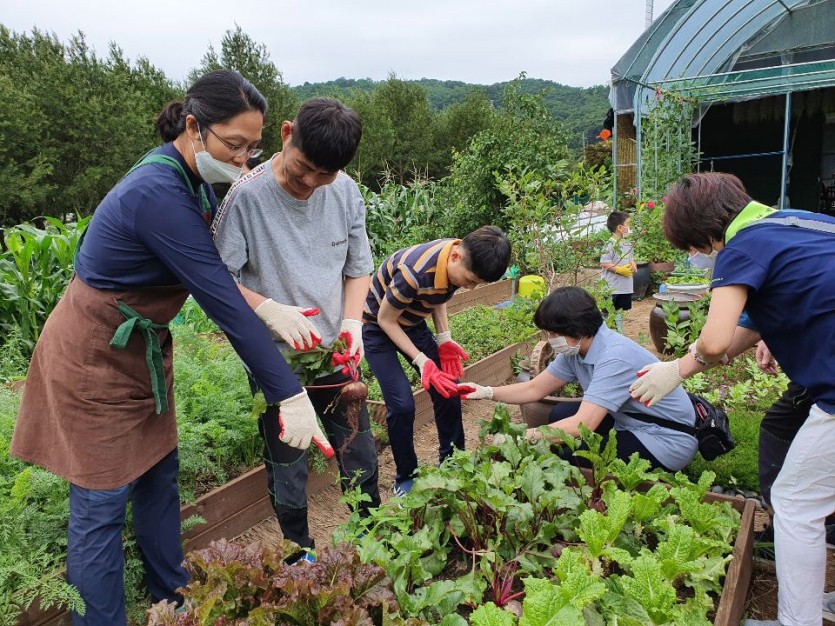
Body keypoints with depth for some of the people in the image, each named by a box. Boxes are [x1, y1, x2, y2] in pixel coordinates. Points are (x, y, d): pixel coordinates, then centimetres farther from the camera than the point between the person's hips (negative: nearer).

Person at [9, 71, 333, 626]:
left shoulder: (192, 180, -1)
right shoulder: (159, 194, -30)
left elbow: (217, 278, 2)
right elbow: (222, 301, -32)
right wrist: (290, 394, -29)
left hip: (142, 346, 9)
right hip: (94, 356, -9)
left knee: (158, 473, 17)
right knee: (102, 503, 3)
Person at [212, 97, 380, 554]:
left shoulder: (346, 192, -4)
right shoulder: (246, 196, -16)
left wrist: (352, 320, -10)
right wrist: (269, 310, -27)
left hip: (336, 356, 4)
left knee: (361, 462, 16)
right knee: (288, 475, 11)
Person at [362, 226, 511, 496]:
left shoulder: (462, 260, -16)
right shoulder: (415, 272, -39)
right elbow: (386, 320, -22)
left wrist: (444, 340, -7)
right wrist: (421, 361, -24)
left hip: (412, 322, 7)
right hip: (377, 325, -6)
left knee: (448, 391, 1)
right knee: (402, 405, -14)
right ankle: (405, 479, 8)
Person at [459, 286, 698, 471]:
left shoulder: (614, 357, -29)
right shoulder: (575, 350, -2)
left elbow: (583, 424, -36)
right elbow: (535, 389, 6)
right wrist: (487, 392, -6)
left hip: (667, 441, -8)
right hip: (631, 424, 9)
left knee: (564, 452, -16)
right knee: (560, 415, 1)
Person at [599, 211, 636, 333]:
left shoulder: (627, 244, 10)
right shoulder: (611, 244, -16)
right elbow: (604, 263, -20)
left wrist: (633, 265, 0)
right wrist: (620, 270, -23)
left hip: (625, 286, 9)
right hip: (612, 287, -9)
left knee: (619, 310, 18)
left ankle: (619, 331, 29)